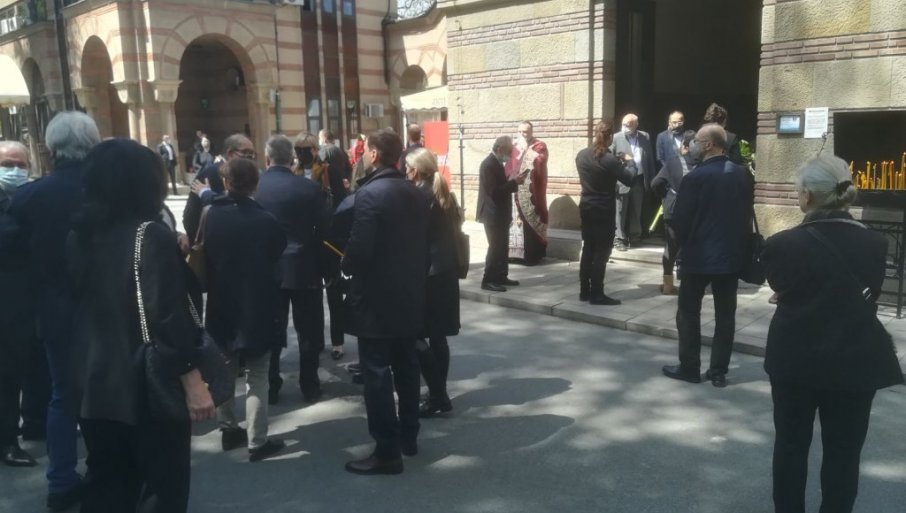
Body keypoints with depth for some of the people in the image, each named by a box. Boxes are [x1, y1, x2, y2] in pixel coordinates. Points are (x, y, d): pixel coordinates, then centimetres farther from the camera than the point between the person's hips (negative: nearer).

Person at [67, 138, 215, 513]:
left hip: (94, 384, 7)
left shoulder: (80, 236, 4)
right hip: (146, 386, -7)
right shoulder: (151, 236, -18)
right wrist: (193, 382, -19)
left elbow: (81, 304, 15)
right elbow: (167, 318, -22)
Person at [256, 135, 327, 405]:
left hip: (267, 268, 2)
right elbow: (323, 228, -6)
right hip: (304, 267, -2)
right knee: (308, 331, 10)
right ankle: (310, 386, 17)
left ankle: (270, 388, 18)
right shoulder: (309, 187, -10)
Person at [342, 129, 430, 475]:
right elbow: (423, 242, 11)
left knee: (377, 374, 0)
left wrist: (345, 266, -3)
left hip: (376, 298, -8)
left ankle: (387, 451, 5)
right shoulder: (417, 194, 7)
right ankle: (409, 436, 28)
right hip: (410, 295, 8)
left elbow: (359, 248, -22)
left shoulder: (369, 193, -17)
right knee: (406, 368, 17)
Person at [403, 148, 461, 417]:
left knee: (417, 337, -2)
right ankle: (440, 394, 18)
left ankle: (437, 396, -1)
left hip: (426, 274, -9)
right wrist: (449, 262, 17)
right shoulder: (443, 194, 13)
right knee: (437, 336, 12)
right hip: (445, 271, 9)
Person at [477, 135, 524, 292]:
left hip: (500, 213, 10)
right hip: (493, 214, -10)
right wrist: (514, 182, -21)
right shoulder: (489, 164, -19)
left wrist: (513, 181, 4)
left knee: (502, 247, 14)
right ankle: (488, 280, -1)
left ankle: (501, 277, 22)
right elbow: (494, 191, -24)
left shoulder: (497, 162, 12)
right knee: (495, 247, -7)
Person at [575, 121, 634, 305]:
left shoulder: (581, 155, 2)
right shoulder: (610, 160, -18)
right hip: (604, 211, -7)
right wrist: (624, 165, 7)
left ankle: (584, 291, 18)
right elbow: (629, 179, -11)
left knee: (588, 250, 13)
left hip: (586, 208, 7)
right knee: (601, 253, 0)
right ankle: (596, 294, 2)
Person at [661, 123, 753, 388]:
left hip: (699, 255, -5)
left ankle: (689, 368, 15)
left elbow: (680, 219, -11)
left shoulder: (695, 177, -15)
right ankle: (719, 371, 15)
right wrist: (738, 245, 16)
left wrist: (685, 245, 6)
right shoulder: (743, 175, 2)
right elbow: (747, 214, 7)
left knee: (689, 312, 8)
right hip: (732, 254, 5)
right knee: (725, 315, 9)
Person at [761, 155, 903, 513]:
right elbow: (870, 295, 4)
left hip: (795, 359, -1)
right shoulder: (875, 245, -9)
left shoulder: (782, 245, -16)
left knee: (791, 444, 16)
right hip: (854, 362, 1)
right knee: (843, 453, 12)